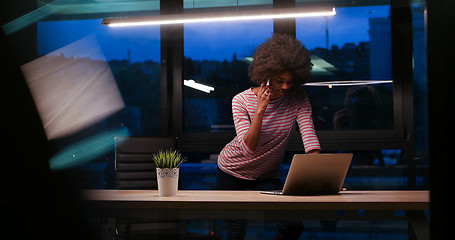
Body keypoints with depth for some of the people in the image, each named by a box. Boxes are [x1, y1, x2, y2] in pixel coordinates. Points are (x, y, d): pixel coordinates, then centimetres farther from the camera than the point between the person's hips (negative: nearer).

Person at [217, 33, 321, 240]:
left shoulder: (298, 100, -15)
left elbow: (309, 135, -27)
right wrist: (260, 110, -38)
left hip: (267, 175, 2)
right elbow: (248, 149, -30)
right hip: (233, 171, -2)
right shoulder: (241, 101, -21)